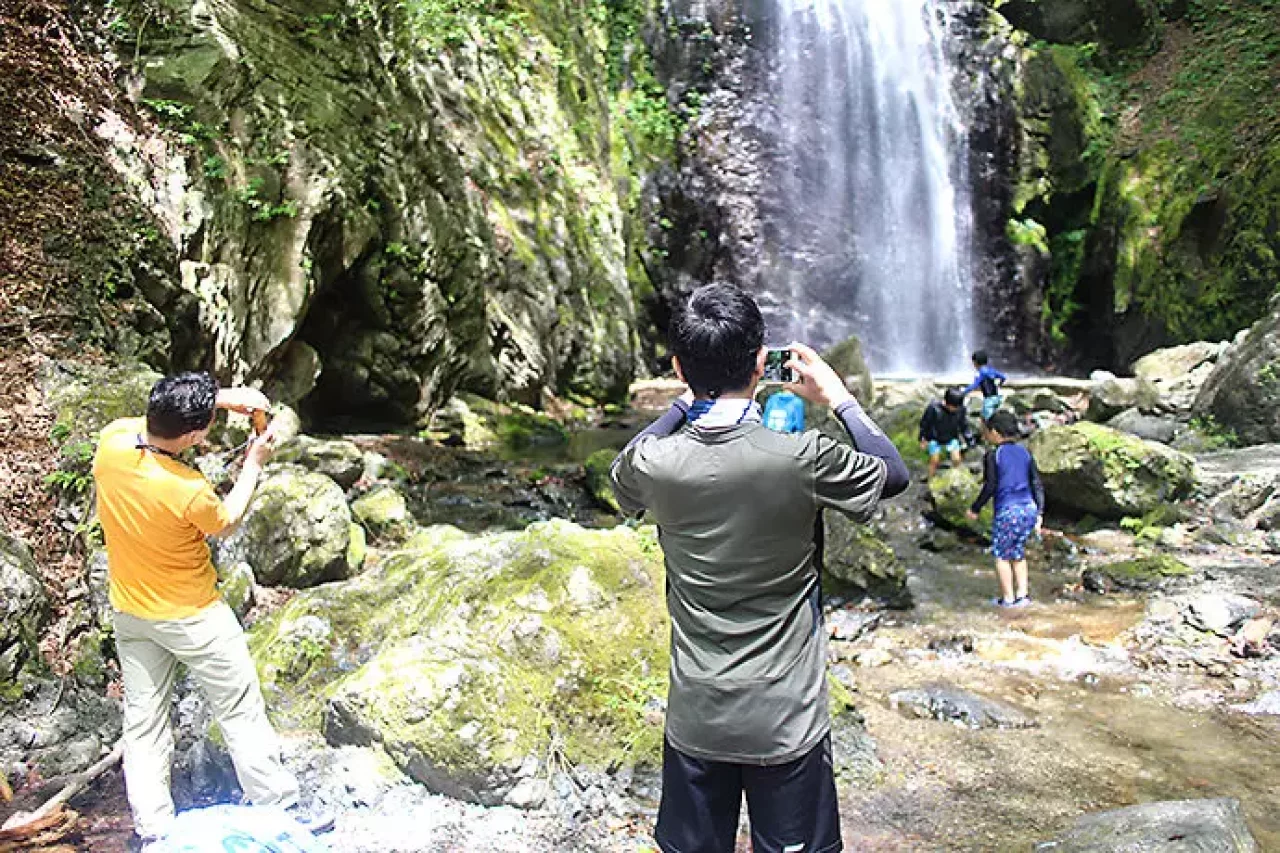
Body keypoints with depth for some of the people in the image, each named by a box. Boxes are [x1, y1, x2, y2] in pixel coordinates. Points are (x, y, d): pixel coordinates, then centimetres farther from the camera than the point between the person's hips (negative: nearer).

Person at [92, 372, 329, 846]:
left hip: (130, 613, 6)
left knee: (143, 722, 16)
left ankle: (151, 830, 26)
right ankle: (279, 808, 22)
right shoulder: (188, 491, -33)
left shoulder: (111, 441, -17)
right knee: (241, 713, 10)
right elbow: (226, 521, -9)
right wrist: (254, 462, -2)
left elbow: (157, 415, 4)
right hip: (192, 618, -6)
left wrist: (221, 396, -6)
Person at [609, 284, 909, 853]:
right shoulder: (803, 458, -19)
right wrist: (838, 398, 11)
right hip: (786, 720, -2)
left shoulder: (652, 463, -13)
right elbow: (893, 475, 1)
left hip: (696, 718, 2)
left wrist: (689, 401, 13)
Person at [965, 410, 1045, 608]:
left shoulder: (992, 456, -7)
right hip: (1029, 509, 6)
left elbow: (990, 487, -11)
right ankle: (1022, 595, 21)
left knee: (1001, 555, 12)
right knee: (1018, 552, 22)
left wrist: (975, 509, 1)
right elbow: (1037, 484, 7)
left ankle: (1008, 598, 17)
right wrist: (1039, 514, 12)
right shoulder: (1025, 453, 8)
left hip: (1007, 511, -5)